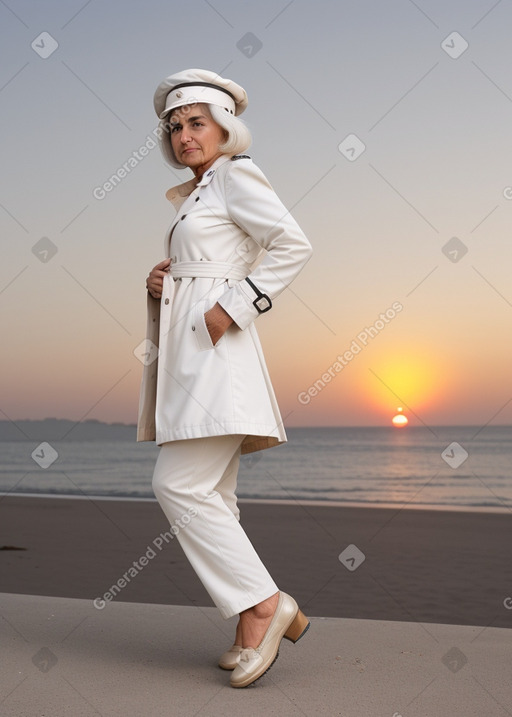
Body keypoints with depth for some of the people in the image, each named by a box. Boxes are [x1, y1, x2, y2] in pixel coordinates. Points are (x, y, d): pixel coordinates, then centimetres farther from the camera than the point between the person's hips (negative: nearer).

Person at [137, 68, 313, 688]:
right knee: (210, 496, 6)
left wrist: (232, 309, -17)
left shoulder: (236, 176, -1)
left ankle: (265, 602, -7)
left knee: (178, 484, -15)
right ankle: (253, 633, 11)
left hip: (215, 348, -9)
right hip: (186, 355, 10)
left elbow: (292, 246, -14)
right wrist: (160, 283, 9)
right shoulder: (192, 196, 25)